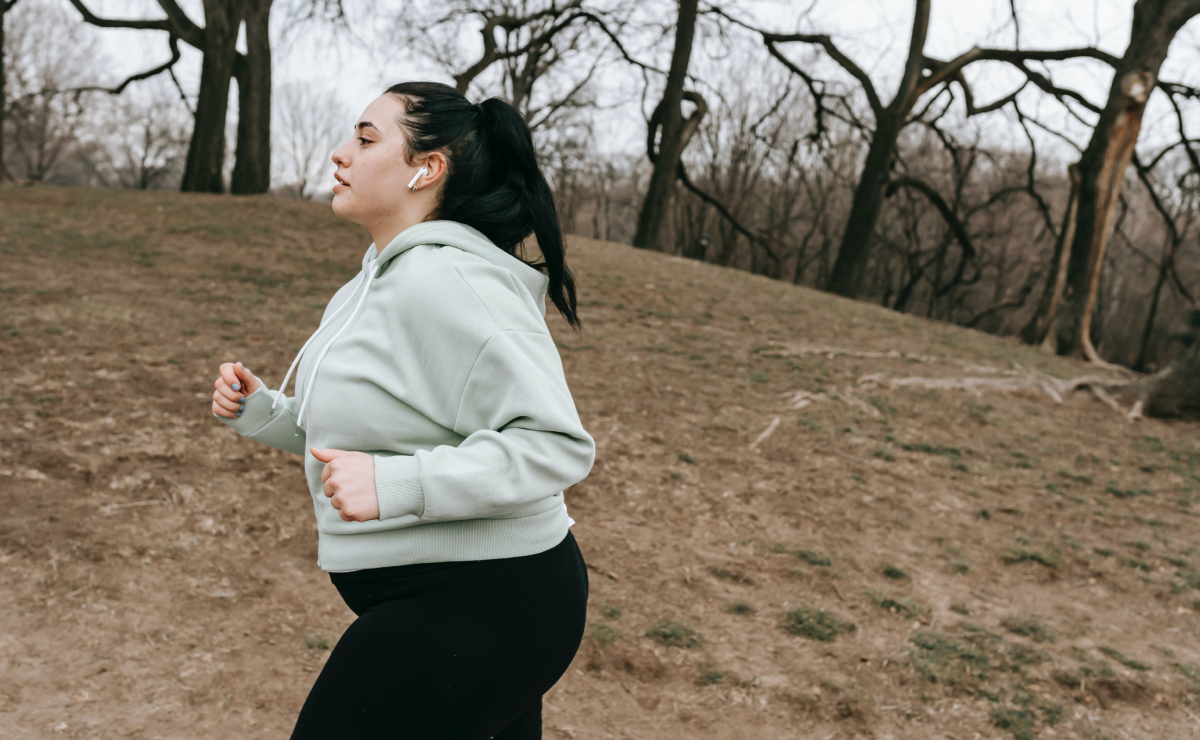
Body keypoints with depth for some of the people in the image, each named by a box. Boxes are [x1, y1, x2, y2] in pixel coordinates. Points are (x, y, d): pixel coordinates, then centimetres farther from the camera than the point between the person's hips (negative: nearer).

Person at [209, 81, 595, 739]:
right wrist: (256, 410, 5)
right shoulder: (376, 282, 11)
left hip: (477, 606, -10)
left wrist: (394, 485, -30)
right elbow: (351, 431, 19)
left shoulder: (443, 281, -22)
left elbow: (557, 445, -27)